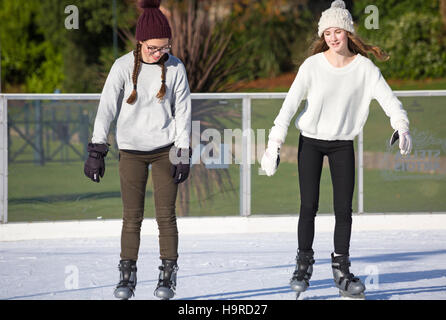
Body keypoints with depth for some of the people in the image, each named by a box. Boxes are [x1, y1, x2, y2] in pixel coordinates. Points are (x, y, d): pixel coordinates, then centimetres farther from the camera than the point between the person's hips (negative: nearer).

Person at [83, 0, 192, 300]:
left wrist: (183, 155, -4)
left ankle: (169, 275, 5)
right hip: (131, 151, 0)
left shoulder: (175, 68, -4)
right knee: (132, 216, 0)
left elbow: (183, 112, 0)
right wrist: (97, 151, -13)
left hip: (165, 149, 0)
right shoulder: (123, 67, -8)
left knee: (166, 214, -2)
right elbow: (106, 108, -9)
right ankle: (127, 276, 6)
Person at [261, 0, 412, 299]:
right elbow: (290, 104, -13)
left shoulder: (364, 67, -8)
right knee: (309, 207, 0)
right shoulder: (313, 66, -11)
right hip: (311, 142, -1)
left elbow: (387, 97, -14)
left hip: (343, 143, 1)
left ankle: (341, 269, 8)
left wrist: (402, 126, -33)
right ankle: (304, 264, 14)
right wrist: (274, 144, -19)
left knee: (343, 209, -1)